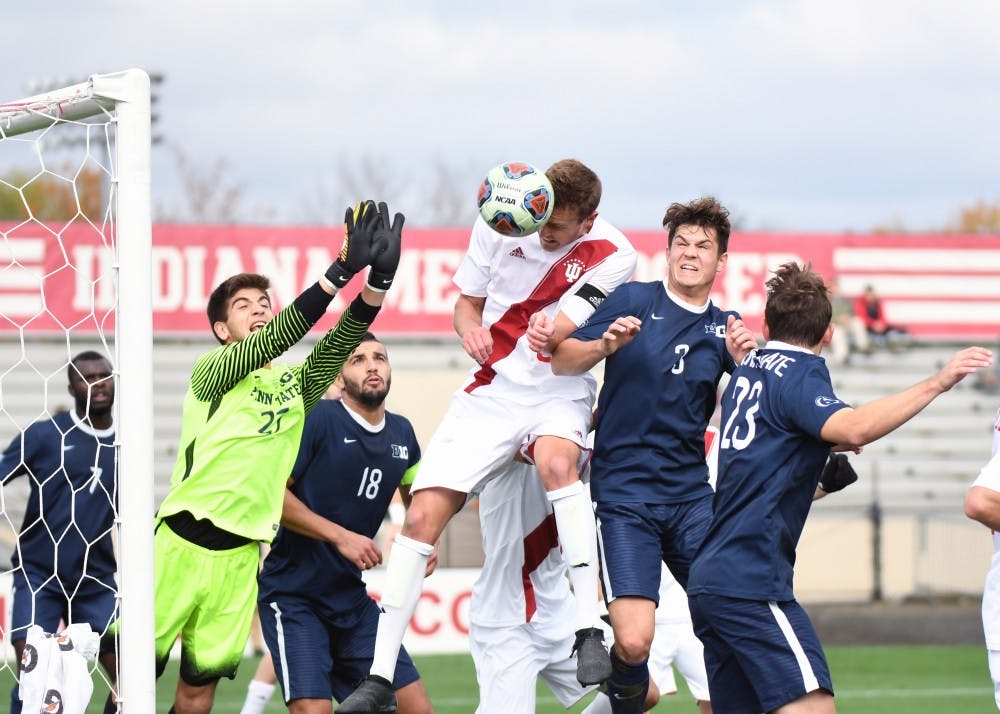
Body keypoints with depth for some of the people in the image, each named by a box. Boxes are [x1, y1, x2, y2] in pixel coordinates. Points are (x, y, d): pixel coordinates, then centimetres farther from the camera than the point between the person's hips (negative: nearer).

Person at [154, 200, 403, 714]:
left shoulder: (295, 386, 16)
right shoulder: (211, 371, 1)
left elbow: (337, 344, 0)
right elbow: (274, 340, -14)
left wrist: (379, 278, -16)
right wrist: (339, 272, -23)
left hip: (240, 553, 4)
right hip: (182, 541, -4)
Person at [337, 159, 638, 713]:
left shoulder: (611, 255, -14)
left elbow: (556, 335, -22)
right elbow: (466, 304, 8)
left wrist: (552, 333, -46)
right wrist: (470, 330, -16)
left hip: (558, 391, -3)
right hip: (491, 391, 3)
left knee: (557, 463, -37)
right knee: (421, 517, -9)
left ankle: (589, 632, -35)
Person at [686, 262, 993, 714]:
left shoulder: (748, 369, 18)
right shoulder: (798, 374, -6)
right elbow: (853, 428, -28)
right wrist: (938, 383, -28)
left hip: (710, 579, 9)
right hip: (752, 582, -9)